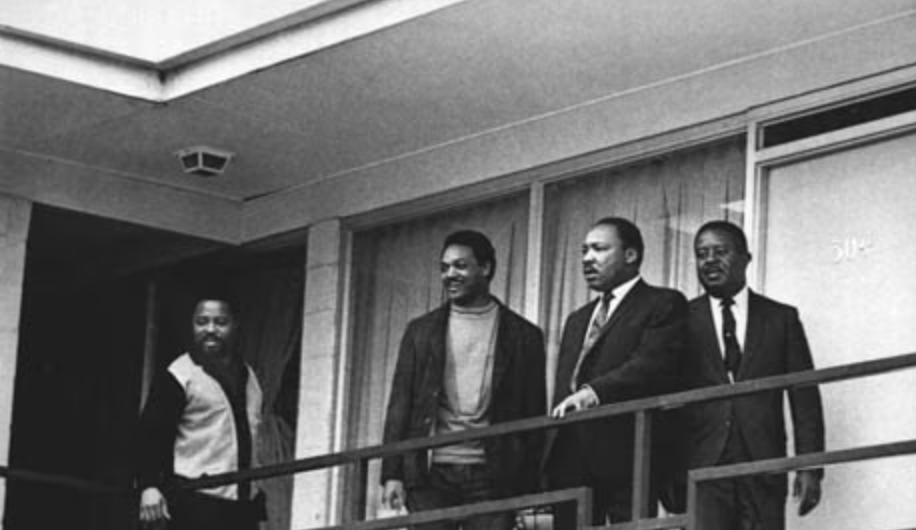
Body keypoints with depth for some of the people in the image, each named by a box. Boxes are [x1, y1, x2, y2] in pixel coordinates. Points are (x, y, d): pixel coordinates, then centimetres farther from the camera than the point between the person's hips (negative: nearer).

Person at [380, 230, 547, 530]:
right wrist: (392, 474, -1)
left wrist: (528, 487, -3)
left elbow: (534, 415, 6)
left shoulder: (523, 335, 9)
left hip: (491, 478, -1)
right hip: (431, 473, 1)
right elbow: (400, 404, 9)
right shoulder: (421, 331, 13)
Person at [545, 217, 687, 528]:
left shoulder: (663, 305, 3)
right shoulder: (577, 320, 27)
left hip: (624, 458, -7)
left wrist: (594, 391, -26)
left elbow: (652, 365, -13)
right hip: (570, 463, 7)